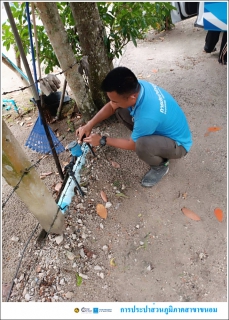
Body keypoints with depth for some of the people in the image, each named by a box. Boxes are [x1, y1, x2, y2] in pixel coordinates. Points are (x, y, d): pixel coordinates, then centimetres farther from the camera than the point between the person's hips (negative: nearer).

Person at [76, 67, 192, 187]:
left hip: (178, 144, -7)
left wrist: (102, 140, -12)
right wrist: (89, 124, -12)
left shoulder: (147, 116, -41)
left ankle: (160, 166, -4)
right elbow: (111, 106, -2)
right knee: (120, 110, -4)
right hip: (162, 127, 7)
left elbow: (132, 145, -22)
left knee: (142, 145, -39)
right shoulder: (135, 86, -18)